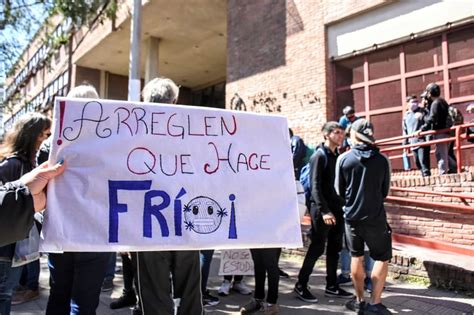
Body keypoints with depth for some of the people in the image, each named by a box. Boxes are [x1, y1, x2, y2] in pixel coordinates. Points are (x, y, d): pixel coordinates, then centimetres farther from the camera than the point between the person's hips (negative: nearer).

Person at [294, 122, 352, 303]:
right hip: (322, 210, -8)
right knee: (317, 248, -2)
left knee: (334, 248, 12)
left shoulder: (338, 156, 13)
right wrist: (324, 210, -23)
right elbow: (315, 186, -17)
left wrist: (344, 205, 9)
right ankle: (301, 286, 10)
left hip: (337, 208, 8)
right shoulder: (319, 156, -10)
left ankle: (332, 286, 23)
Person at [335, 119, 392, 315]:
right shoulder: (382, 160, -5)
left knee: (356, 257, 16)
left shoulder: (343, 159, -6)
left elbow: (339, 191, 2)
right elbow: (385, 191, 6)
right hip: (375, 217, -1)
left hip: (351, 216, 2)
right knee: (382, 258, 11)